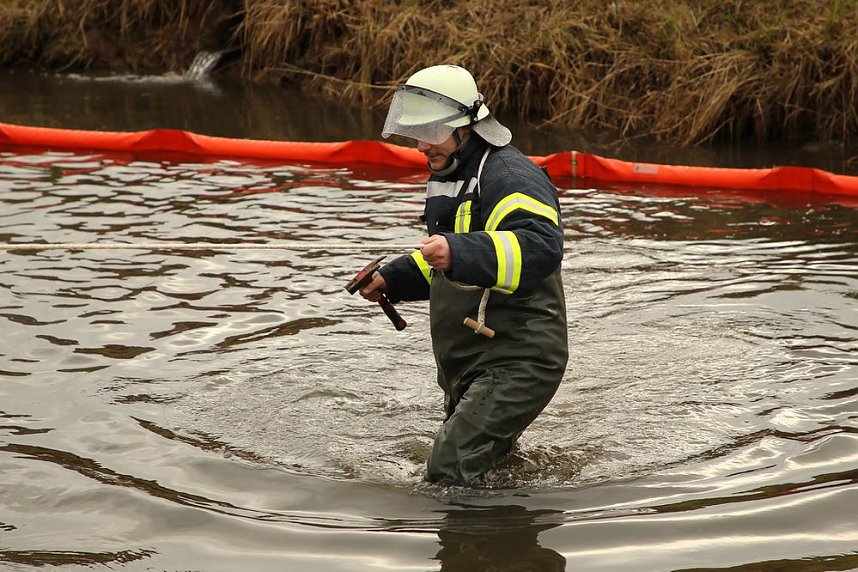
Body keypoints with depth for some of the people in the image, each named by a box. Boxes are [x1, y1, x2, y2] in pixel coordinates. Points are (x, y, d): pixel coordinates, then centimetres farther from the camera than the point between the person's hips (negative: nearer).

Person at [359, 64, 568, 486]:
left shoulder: (511, 177, -18)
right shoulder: (448, 177, 15)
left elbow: (541, 248, -37)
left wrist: (458, 252, -48)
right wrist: (391, 280, 15)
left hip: (517, 364, -11)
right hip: (466, 370, 11)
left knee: (450, 473, -22)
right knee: (494, 461, 25)